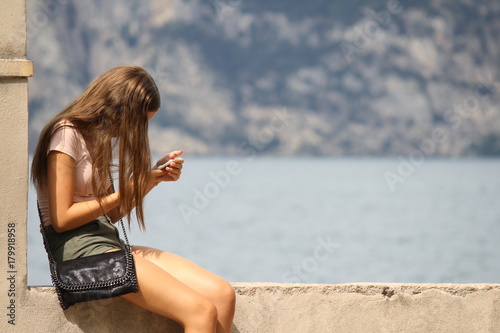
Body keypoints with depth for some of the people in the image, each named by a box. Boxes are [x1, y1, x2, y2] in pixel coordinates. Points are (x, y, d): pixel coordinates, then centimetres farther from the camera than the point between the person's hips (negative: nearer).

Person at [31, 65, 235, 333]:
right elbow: (62, 219, -13)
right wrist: (123, 194, -8)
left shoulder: (98, 137, 20)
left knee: (222, 295, -9)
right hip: (78, 248, -9)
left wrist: (152, 177, 7)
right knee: (201, 311, -22)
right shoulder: (66, 134, -8)